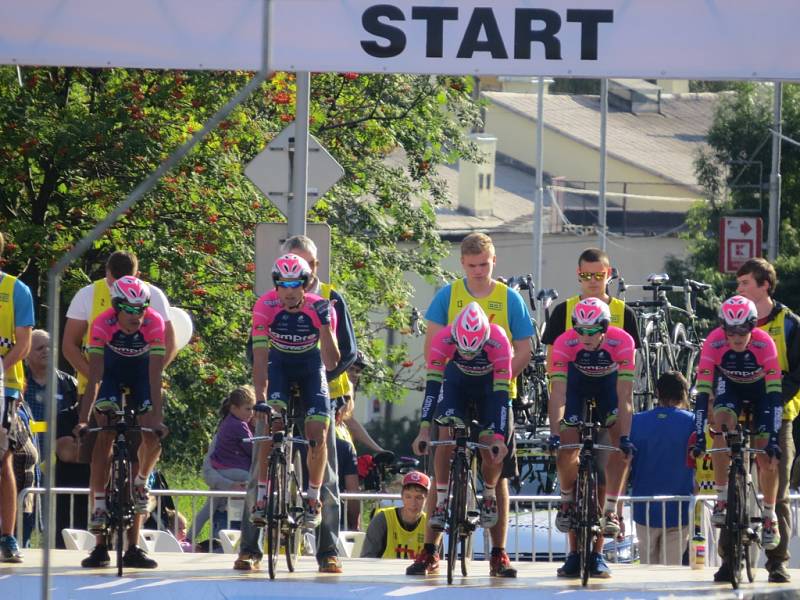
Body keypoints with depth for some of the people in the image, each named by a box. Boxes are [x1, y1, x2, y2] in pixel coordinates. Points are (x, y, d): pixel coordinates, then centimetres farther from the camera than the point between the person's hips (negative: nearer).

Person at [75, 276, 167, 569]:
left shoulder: (154, 323, -30)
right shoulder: (103, 325, -31)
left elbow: (155, 377, -32)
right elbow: (94, 377, -33)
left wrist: (157, 418, -40)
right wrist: (83, 420, -40)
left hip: (142, 373, 1)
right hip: (112, 371, -1)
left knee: (153, 437, -14)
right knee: (105, 437, -17)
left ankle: (139, 483, 15)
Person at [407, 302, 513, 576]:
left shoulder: (498, 342, -34)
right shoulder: (443, 339, -32)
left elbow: (502, 394, -34)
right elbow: (432, 386, -30)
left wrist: (499, 437, -40)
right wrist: (424, 430, -37)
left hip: (490, 386, 0)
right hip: (456, 382, 0)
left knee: (491, 450, -20)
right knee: (446, 438, -20)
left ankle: (489, 497, 14)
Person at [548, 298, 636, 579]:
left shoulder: (622, 342, -33)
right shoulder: (564, 344, -31)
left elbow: (625, 395, -34)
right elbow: (558, 393, -35)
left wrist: (624, 436, -40)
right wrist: (554, 433, -44)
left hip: (609, 381, 0)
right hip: (577, 381, 0)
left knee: (621, 450, -18)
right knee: (567, 450, -16)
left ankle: (609, 511, -12)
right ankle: (568, 501, 5)